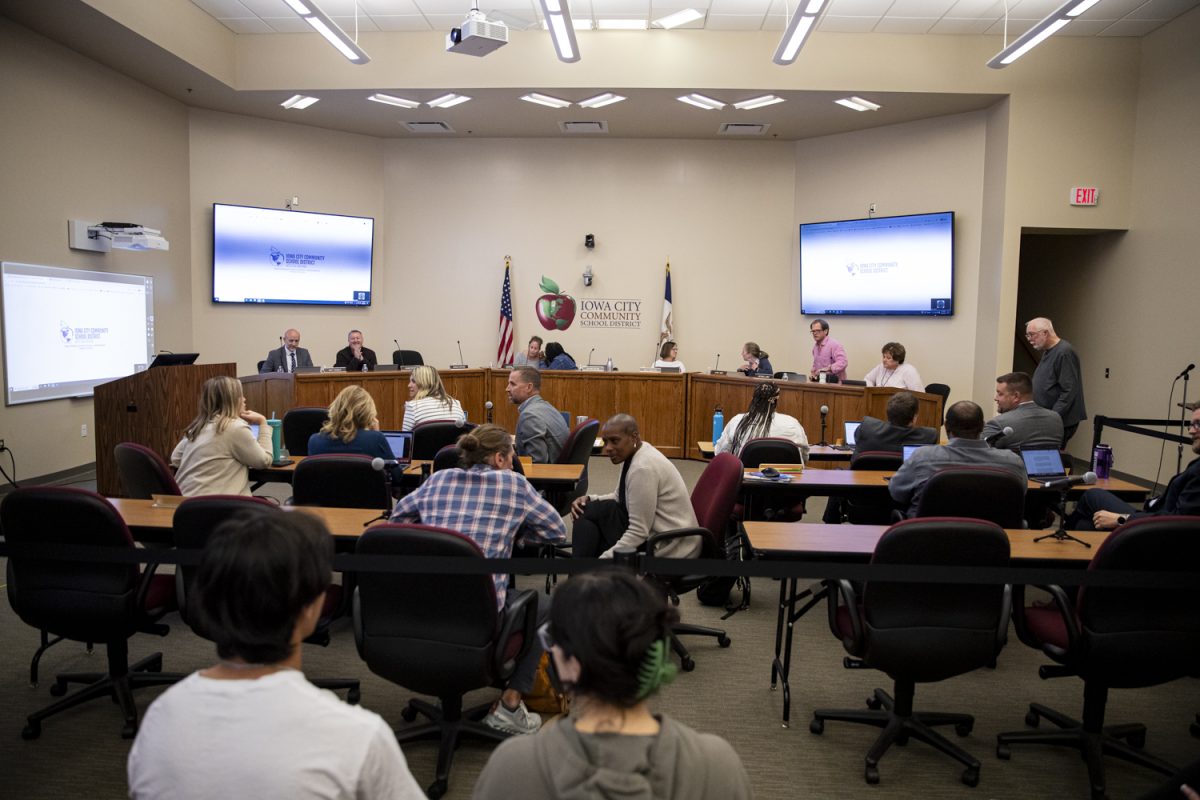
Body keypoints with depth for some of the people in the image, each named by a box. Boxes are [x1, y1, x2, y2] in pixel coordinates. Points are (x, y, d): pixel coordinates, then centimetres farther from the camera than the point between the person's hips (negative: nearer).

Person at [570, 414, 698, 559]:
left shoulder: (643, 468, -24)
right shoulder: (632, 453, 4)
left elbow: (638, 533, -24)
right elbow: (619, 497, 18)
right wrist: (589, 499, 0)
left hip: (669, 549, -10)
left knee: (593, 512, -12)